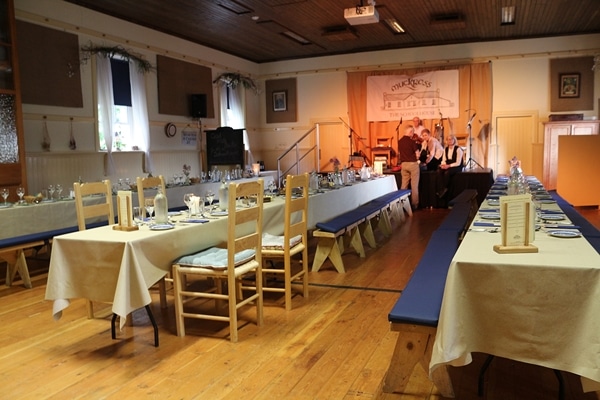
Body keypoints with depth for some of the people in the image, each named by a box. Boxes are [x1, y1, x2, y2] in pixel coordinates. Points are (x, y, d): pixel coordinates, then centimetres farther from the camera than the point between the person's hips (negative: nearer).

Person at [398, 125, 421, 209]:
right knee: (414, 186, 1)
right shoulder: (412, 141, -13)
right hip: (413, 164, -5)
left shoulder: (400, 141, 3)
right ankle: (414, 205, 3)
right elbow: (417, 154, -8)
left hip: (403, 164, 5)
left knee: (404, 185, 10)